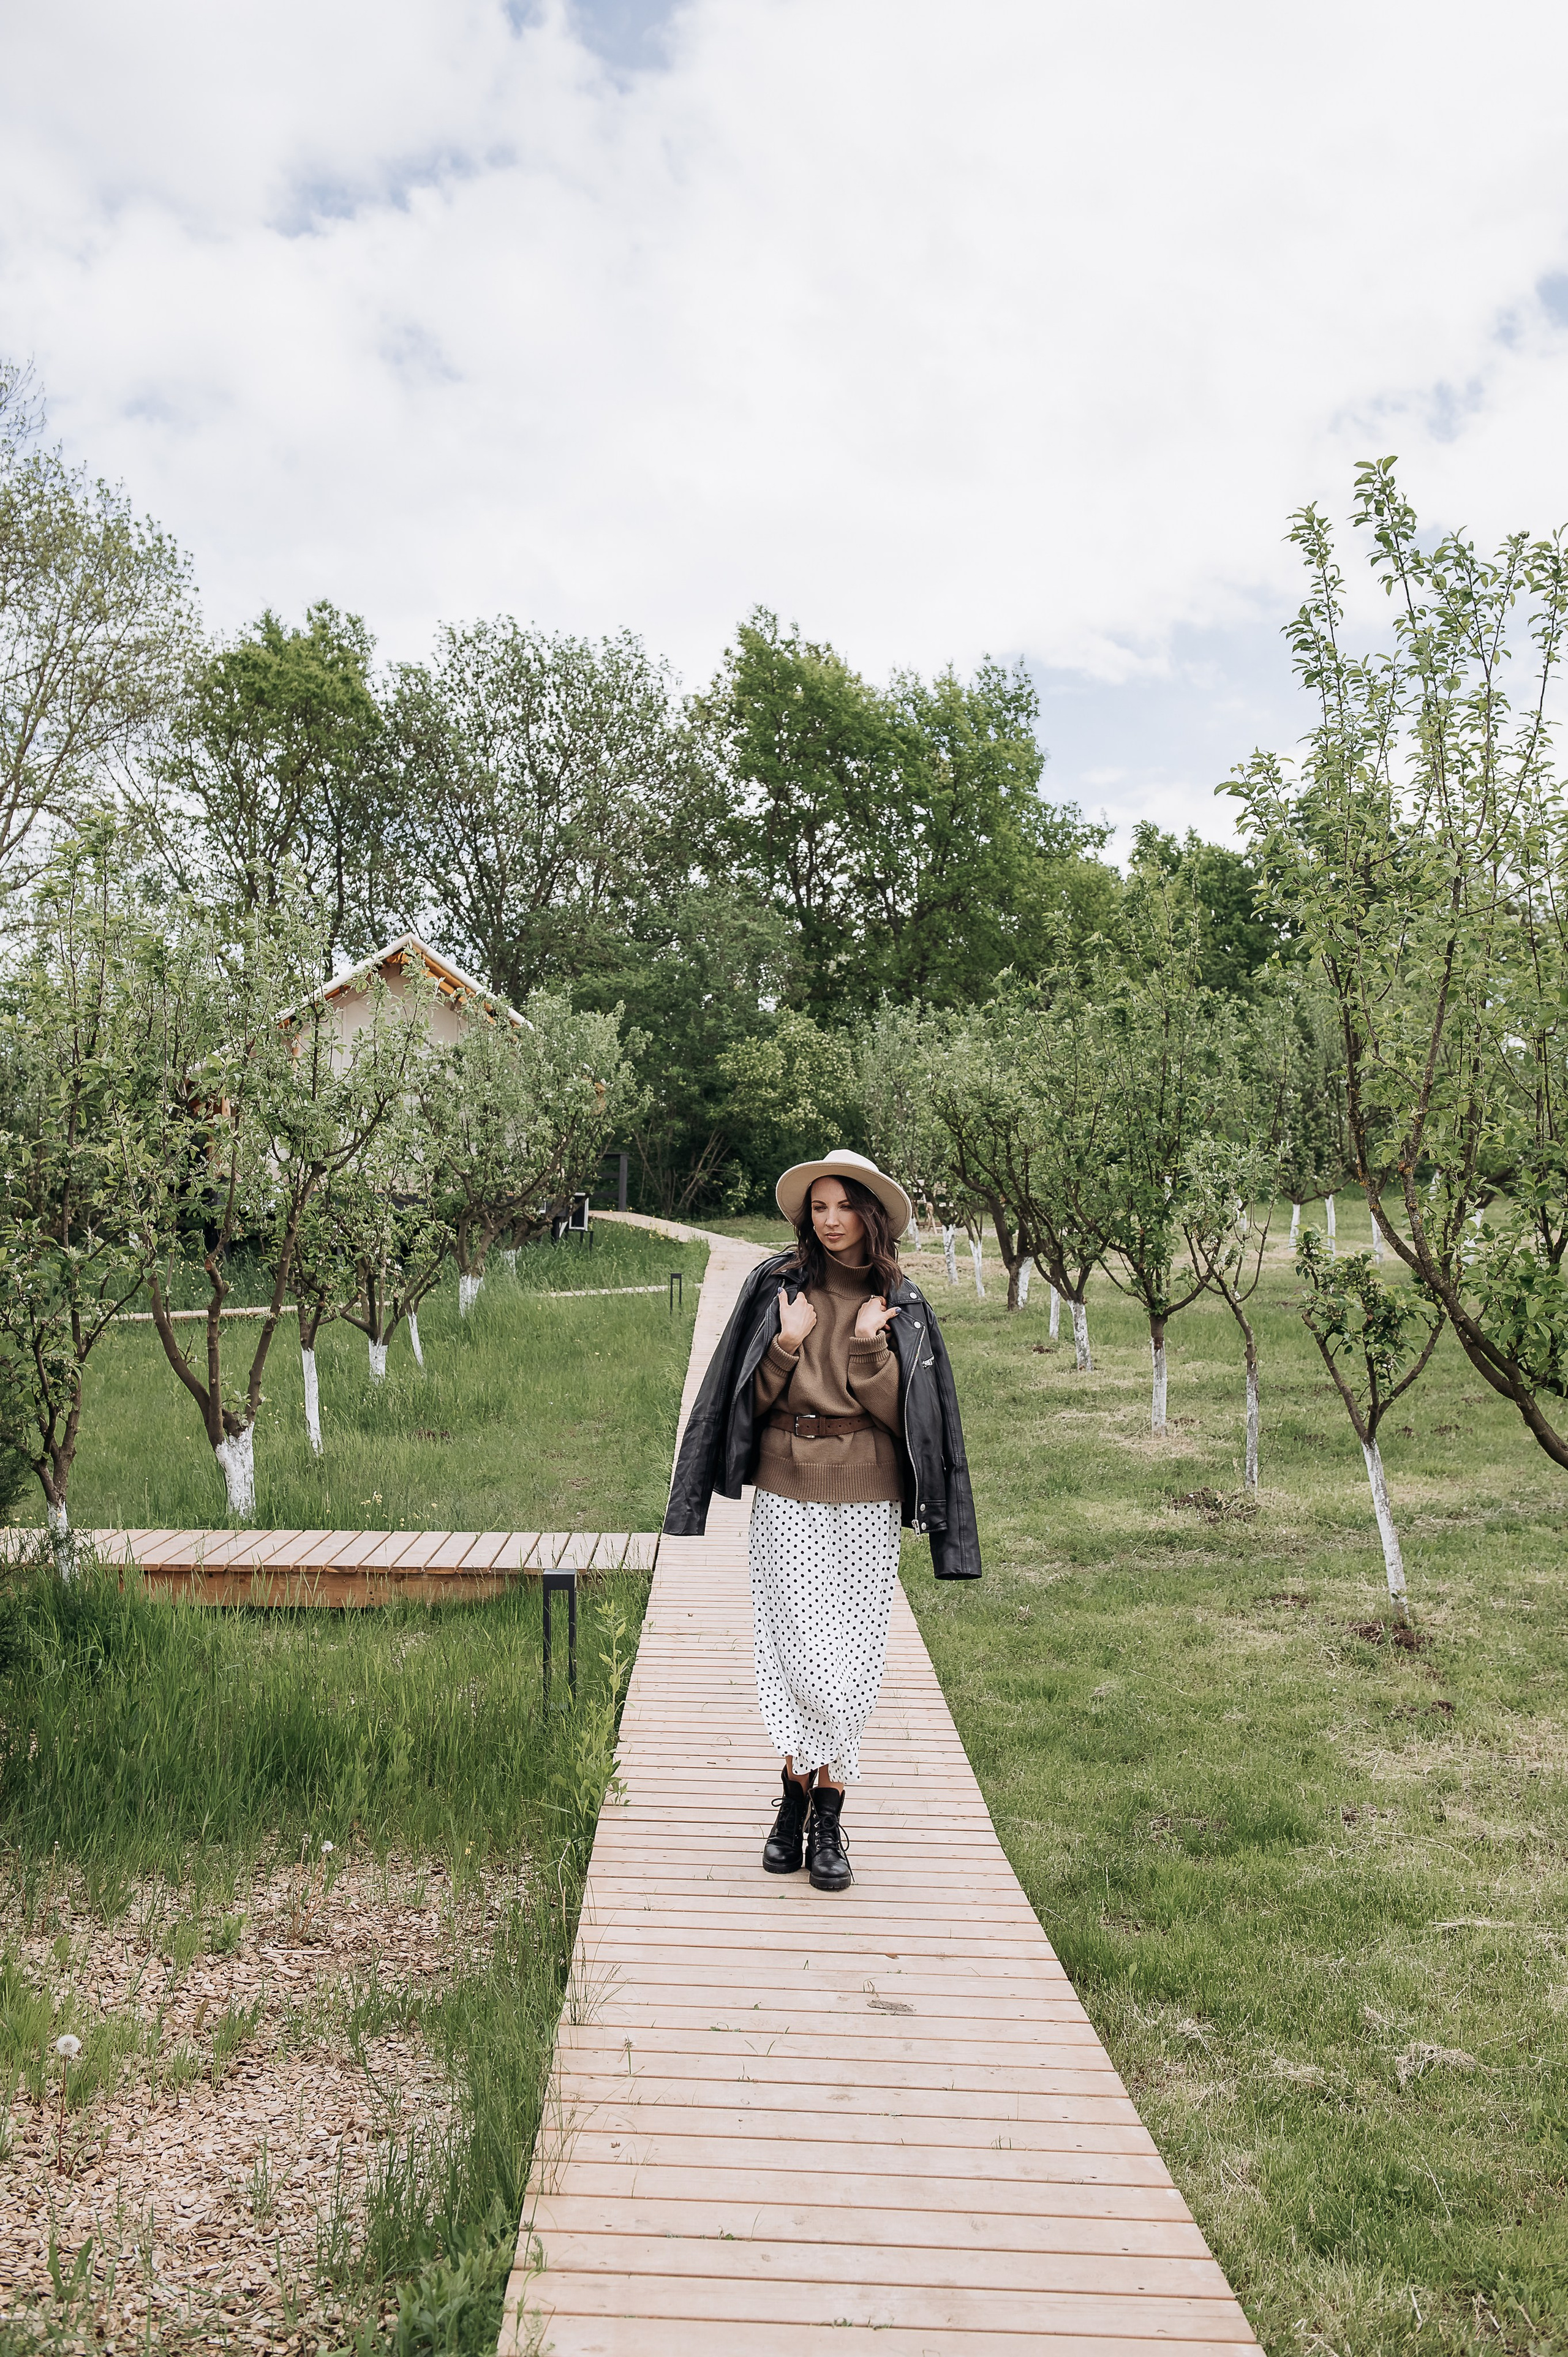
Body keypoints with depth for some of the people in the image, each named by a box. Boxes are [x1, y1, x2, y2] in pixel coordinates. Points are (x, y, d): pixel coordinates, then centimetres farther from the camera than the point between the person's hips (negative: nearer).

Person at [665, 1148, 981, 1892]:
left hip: (868, 1495, 1)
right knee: (805, 1657, -5)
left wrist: (871, 1347, -15)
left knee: (853, 1660, 4)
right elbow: (750, 1401, 3)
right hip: (787, 1491, -1)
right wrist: (786, 1345, -13)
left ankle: (825, 1816, 19)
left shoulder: (900, 1303, 5)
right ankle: (801, 1802, 18)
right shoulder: (776, 1286, 3)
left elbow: (897, 1413, -2)